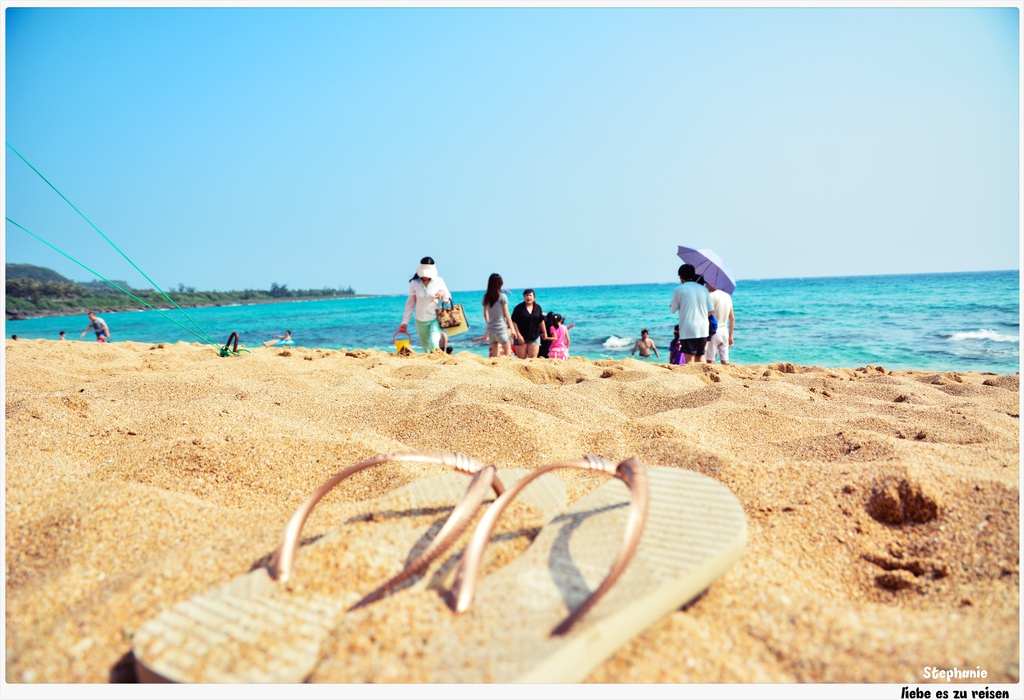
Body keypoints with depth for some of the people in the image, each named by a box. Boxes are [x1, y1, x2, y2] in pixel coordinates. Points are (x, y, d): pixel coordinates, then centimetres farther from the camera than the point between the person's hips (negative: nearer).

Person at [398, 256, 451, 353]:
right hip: (420, 321, 2)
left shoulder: (438, 281, -7)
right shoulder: (414, 283, -4)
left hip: (435, 319, -2)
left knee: (434, 344, -24)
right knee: (427, 350, 11)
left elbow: (448, 298, 3)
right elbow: (410, 304, 4)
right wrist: (405, 322, 4)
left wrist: (443, 296, -21)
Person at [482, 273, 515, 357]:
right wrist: (511, 328, 1)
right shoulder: (502, 296, -8)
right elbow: (506, 314, -6)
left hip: (491, 329, 5)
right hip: (502, 329, -5)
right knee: (508, 355, 2)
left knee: (494, 355, 10)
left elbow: (485, 314, 13)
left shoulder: (486, 297, 5)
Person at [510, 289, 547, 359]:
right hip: (522, 337, -3)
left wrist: (544, 332, 18)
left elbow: (541, 321, 16)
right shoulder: (519, 308, -5)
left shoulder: (538, 307, 7)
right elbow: (514, 322, -8)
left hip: (534, 337, 3)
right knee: (521, 359, 0)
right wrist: (518, 335, -14)